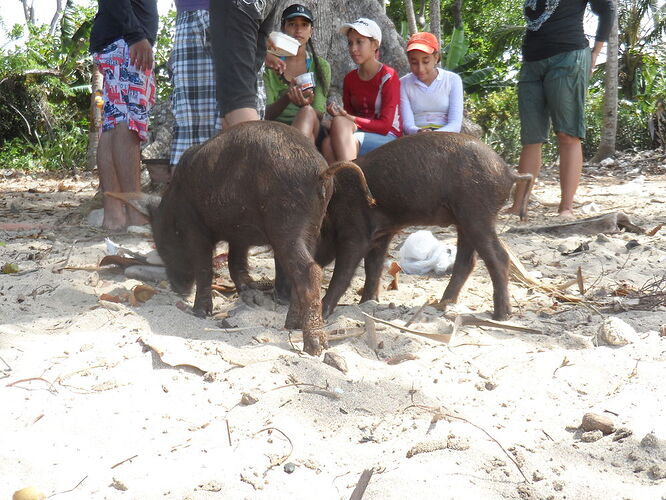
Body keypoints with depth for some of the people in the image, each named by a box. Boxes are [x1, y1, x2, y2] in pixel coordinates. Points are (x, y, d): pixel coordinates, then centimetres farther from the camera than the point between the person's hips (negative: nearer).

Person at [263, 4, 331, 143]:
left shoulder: (321, 66, 11)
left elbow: (318, 115, 1)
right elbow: (266, 114, -1)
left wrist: (306, 105, -24)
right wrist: (287, 97, -23)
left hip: (309, 132, 1)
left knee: (307, 112, -34)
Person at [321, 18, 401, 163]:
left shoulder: (388, 77, -4)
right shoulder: (350, 79, 14)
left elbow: (385, 125, -9)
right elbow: (349, 114, 14)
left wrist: (349, 118, -17)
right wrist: (339, 114, -10)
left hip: (388, 138, -5)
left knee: (339, 123, -31)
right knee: (328, 143, -29)